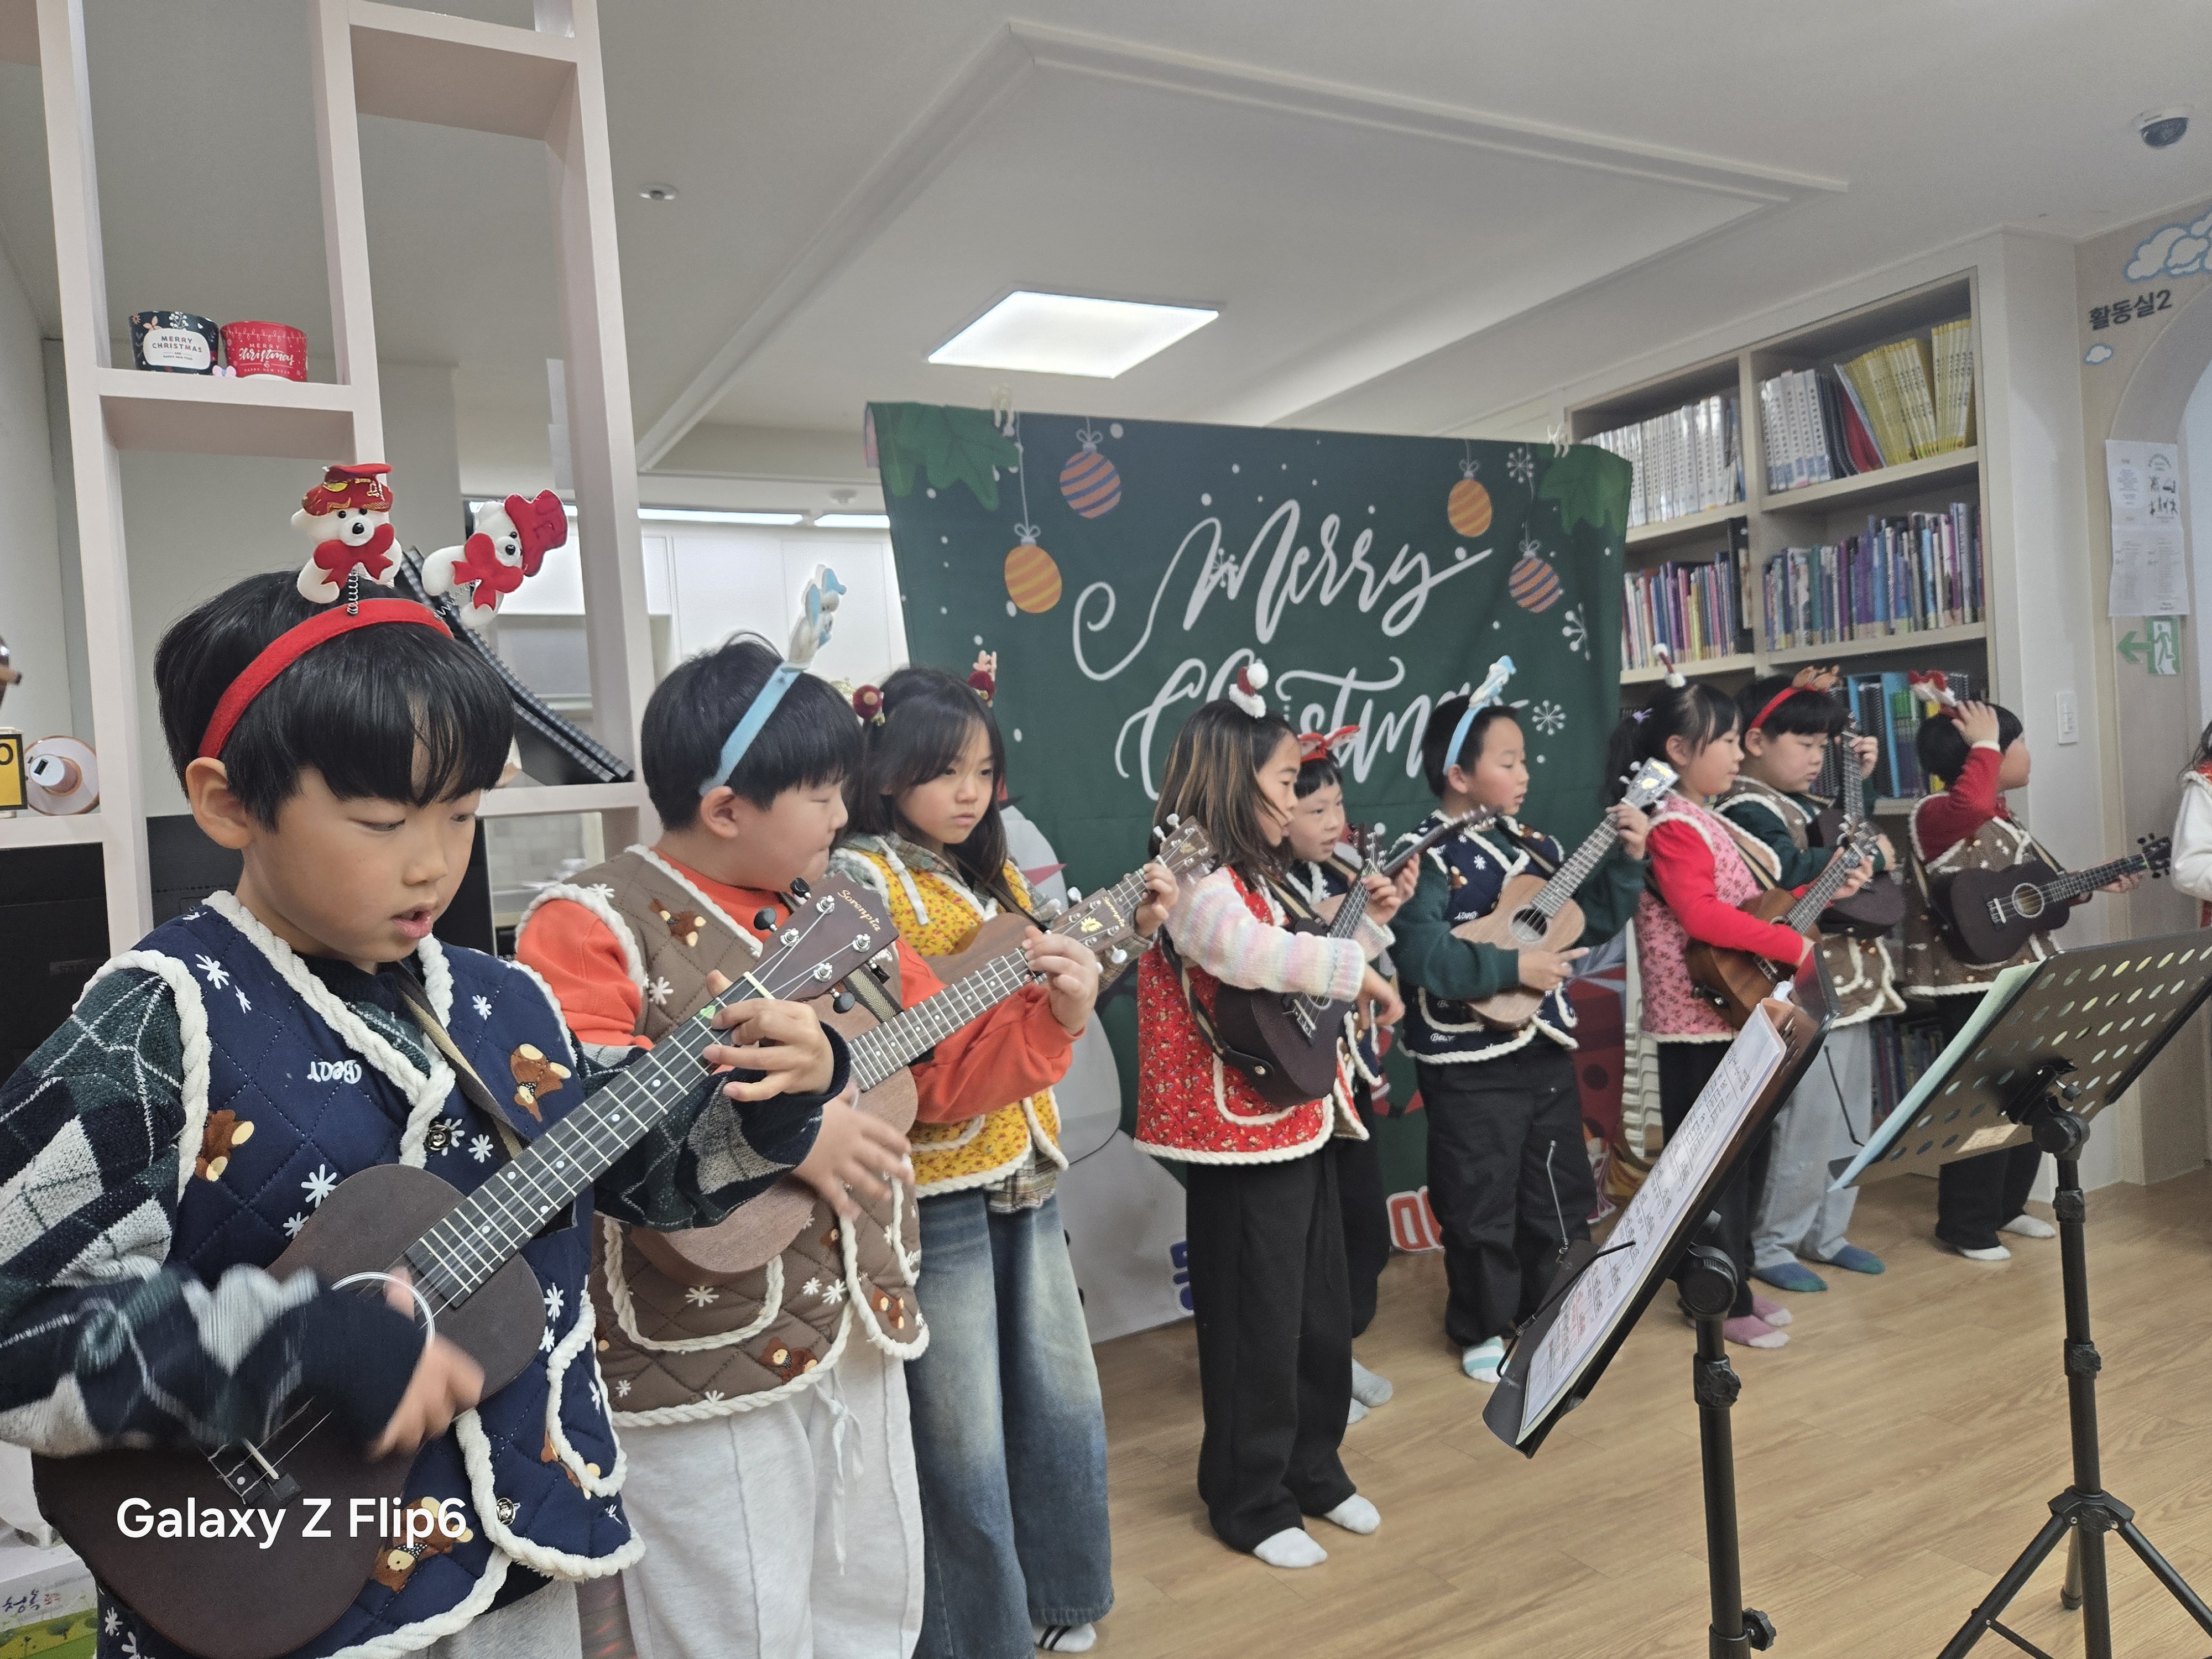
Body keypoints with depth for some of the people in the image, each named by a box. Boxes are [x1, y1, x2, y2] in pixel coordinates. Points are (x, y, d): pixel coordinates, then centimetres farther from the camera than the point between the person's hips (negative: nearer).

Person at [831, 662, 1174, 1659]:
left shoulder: (999, 881, 11)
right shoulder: (861, 879, -12)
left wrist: (1135, 931, 1)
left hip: (1024, 1173, 7)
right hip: (934, 1187, -7)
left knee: (1065, 1405, 18)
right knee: (965, 1443, 6)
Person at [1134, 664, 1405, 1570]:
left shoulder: (1257, 878, 15)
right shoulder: (1194, 881, -16)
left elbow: (1305, 979, 21)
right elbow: (1248, 951, -36)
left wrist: (1374, 921, 10)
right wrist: (1359, 971, -28)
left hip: (1302, 1127, 10)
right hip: (1240, 1138, -10)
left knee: (1322, 1310, 19)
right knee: (1256, 1323, 4)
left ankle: (1314, 1468, 37)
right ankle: (1251, 1502, 22)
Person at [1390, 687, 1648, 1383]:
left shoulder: (1532, 844, 8)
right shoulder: (1426, 856, -15)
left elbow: (1591, 923, 13)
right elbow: (1422, 955, -28)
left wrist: (1625, 860, 2)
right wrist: (1512, 966, -28)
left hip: (1545, 1046, 7)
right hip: (1470, 1064, -7)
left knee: (1561, 1193, 18)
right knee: (1481, 1207, 6)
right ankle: (1483, 1331, 25)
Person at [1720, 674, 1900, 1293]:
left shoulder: (1808, 802, 15)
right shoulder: (1747, 810, -15)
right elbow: (1794, 870, -31)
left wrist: (1857, 778, 17)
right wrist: (1873, 858, -17)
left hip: (1849, 983, 10)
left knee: (1852, 1117, 16)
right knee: (1808, 1120, -6)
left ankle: (1825, 1233, 29)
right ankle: (1769, 1246, 9)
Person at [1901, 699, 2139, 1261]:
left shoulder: (2000, 820, 14)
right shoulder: (1936, 814, -17)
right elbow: (1972, 804, -42)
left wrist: (2091, 882, 11)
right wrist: (1983, 744, -27)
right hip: (1973, 986, -10)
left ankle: (2005, 1207, 32)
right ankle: (1965, 1226, 8)